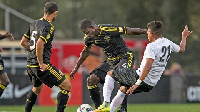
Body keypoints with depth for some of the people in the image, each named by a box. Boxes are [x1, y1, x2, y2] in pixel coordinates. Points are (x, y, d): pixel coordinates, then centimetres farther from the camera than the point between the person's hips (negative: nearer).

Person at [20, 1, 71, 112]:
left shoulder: (34, 23, 11)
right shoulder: (48, 27, -15)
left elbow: (23, 42, 17)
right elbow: (39, 44, -28)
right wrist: (41, 63, -20)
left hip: (30, 64, 9)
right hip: (42, 65, -9)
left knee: (37, 88, 32)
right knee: (66, 86, -4)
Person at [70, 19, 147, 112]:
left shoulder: (109, 29, -23)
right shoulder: (89, 38, -2)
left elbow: (130, 31, -16)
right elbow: (85, 52, 17)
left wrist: (146, 32, -10)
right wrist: (76, 69, 23)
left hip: (124, 57, -7)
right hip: (110, 61, 7)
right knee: (91, 80, -5)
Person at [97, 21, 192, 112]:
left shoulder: (152, 47, -20)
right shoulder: (168, 43, 4)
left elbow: (148, 67, -32)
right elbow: (181, 49, 25)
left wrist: (137, 83, -35)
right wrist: (184, 37, 45)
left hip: (140, 77, -8)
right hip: (151, 84, 8)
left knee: (110, 73, 7)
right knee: (123, 89, 30)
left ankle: (106, 104, -4)